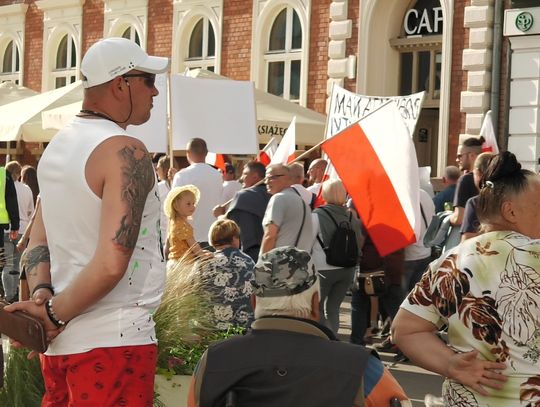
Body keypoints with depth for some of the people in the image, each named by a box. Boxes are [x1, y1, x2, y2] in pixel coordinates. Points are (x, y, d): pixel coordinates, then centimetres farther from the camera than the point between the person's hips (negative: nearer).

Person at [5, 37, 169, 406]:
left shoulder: (57, 147, 12)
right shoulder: (126, 152, -15)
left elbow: (37, 243, 11)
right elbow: (111, 265, -24)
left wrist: (42, 297, -4)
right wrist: (55, 315, -12)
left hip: (60, 343, 8)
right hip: (114, 341, -8)